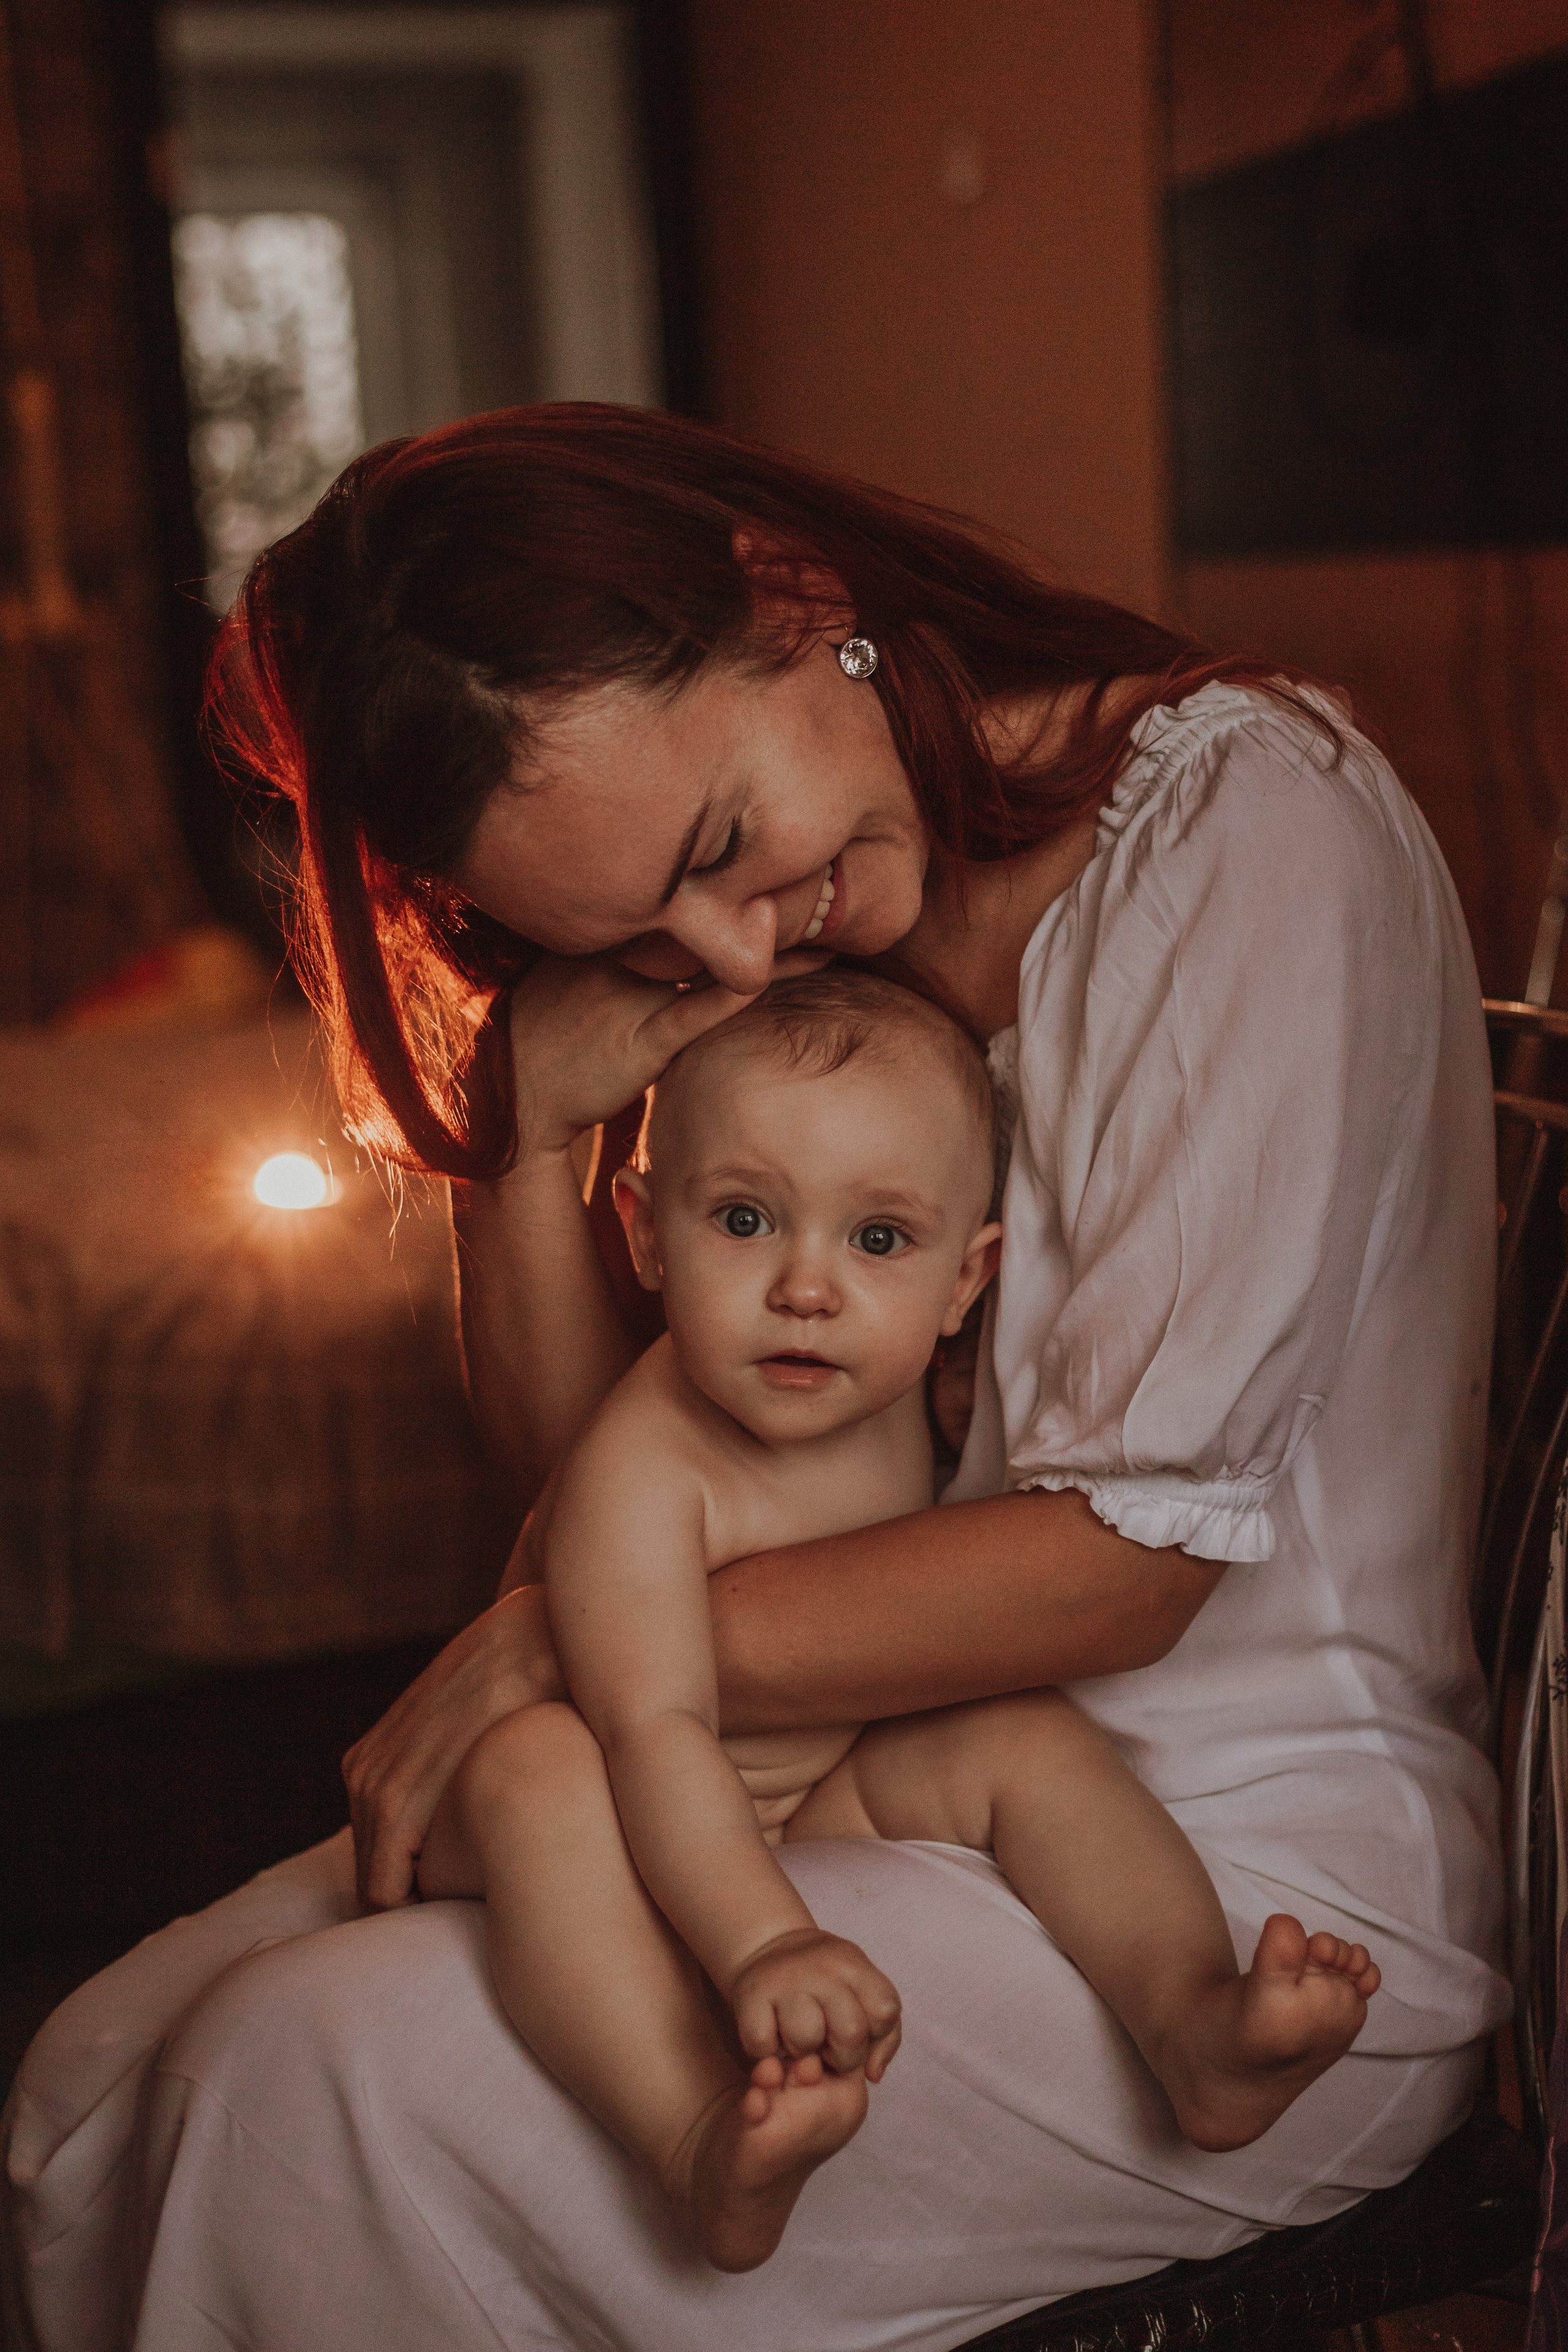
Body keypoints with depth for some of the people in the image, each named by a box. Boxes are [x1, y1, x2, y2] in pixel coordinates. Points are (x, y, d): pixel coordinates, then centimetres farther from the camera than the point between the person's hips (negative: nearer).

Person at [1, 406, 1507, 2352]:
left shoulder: (1254, 820, -16)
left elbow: (1127, 1554, -19)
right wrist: (525, 1123, -11)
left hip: (1264, 1891, -6)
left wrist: (549, 1649, -12)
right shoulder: (772, 966, 6)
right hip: (903, 1782, 7)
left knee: (312, 2086, -21)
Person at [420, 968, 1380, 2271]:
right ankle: (708, 2141, -50)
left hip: (839, 1798, 6)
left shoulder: (898, 1398, -5)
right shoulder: (640, 1473, -28)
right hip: (652, 1831, -5)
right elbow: (656, 1732, -39)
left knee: (1025, 1733, -16)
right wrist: (760, 1942, -50)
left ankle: (1197, 2017, -30)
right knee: (533, 1766, -37)